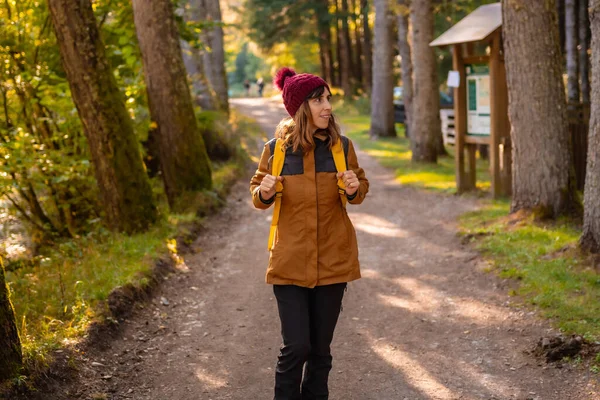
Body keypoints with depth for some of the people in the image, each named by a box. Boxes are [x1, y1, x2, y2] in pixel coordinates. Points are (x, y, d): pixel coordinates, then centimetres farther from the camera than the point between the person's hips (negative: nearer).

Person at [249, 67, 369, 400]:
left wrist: (354, 190, -12)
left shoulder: (341, 145, -1)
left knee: (321, 347, 10)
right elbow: (258, 195, 8)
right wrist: (264, 193, -15)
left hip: (333, 260, 2)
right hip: (291, 261, -1)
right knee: (296, 347, -5)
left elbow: (361, 189, 11)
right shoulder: (276, 148, -4)